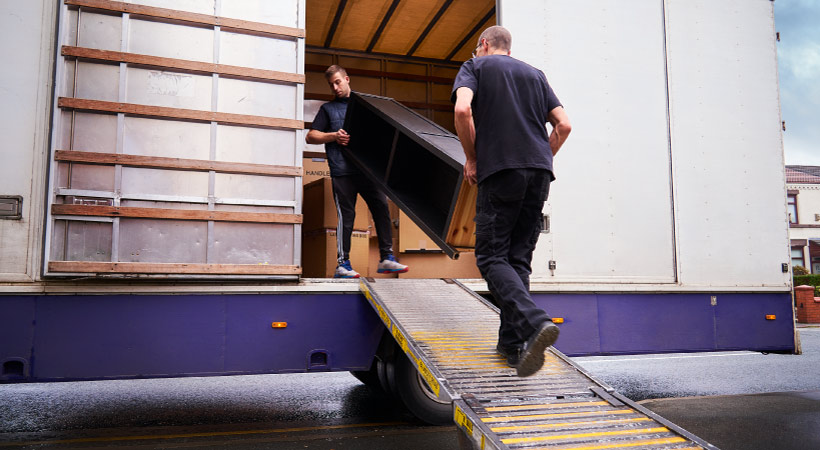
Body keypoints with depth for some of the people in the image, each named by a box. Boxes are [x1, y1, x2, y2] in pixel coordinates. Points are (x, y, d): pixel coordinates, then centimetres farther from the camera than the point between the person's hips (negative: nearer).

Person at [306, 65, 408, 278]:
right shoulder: (328, 108, 14)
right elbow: (310, 136, 8)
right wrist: (334, 136, -8)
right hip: (342, 171, -3)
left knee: (382, 209, -1)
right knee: (346, 216, -4)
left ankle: (386, 257, 6)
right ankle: (342, 264, 3)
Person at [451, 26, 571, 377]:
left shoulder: (475, 66, 12)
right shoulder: (534, 73, 24)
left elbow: (463, 109, -9)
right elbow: (563, 125, 14)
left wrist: (471, 159, 1)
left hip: (500, 170, -5)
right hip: (540, 172, 5)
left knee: (492, 257, -2)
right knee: (519, 259, 10)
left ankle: (534, 323, -24)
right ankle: (512, 342, 9)